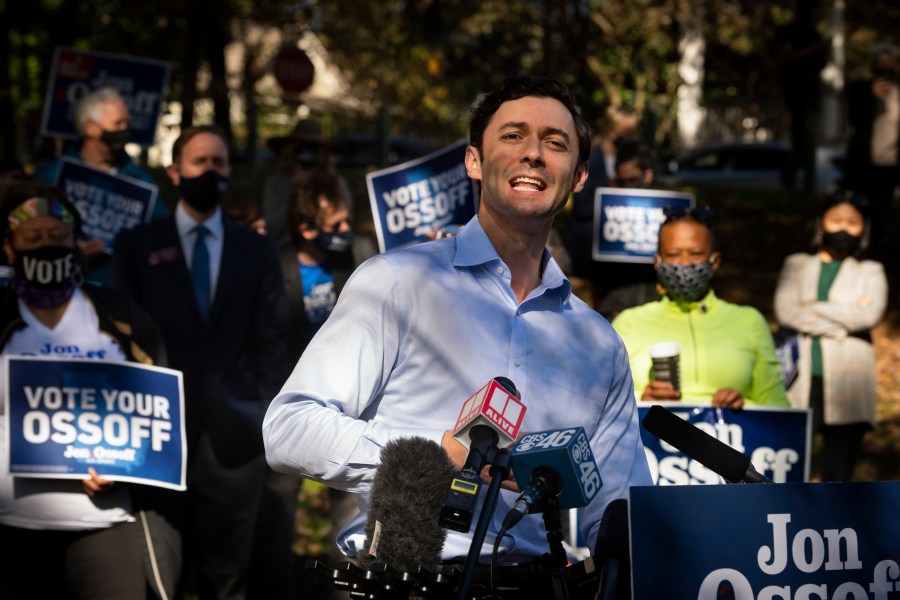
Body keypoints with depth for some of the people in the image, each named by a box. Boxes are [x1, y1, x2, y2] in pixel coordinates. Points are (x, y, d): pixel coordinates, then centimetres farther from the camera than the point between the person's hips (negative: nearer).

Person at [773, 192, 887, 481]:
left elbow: (871, 314, -7)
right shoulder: (797, 265, 15)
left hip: (846, 387, 0)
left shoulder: (870, 272, 13)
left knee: (839, 472, 0)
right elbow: (785, 310, -2)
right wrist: (842, 324, -8)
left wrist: (814, 309, -5)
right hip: (801, 383, 0)